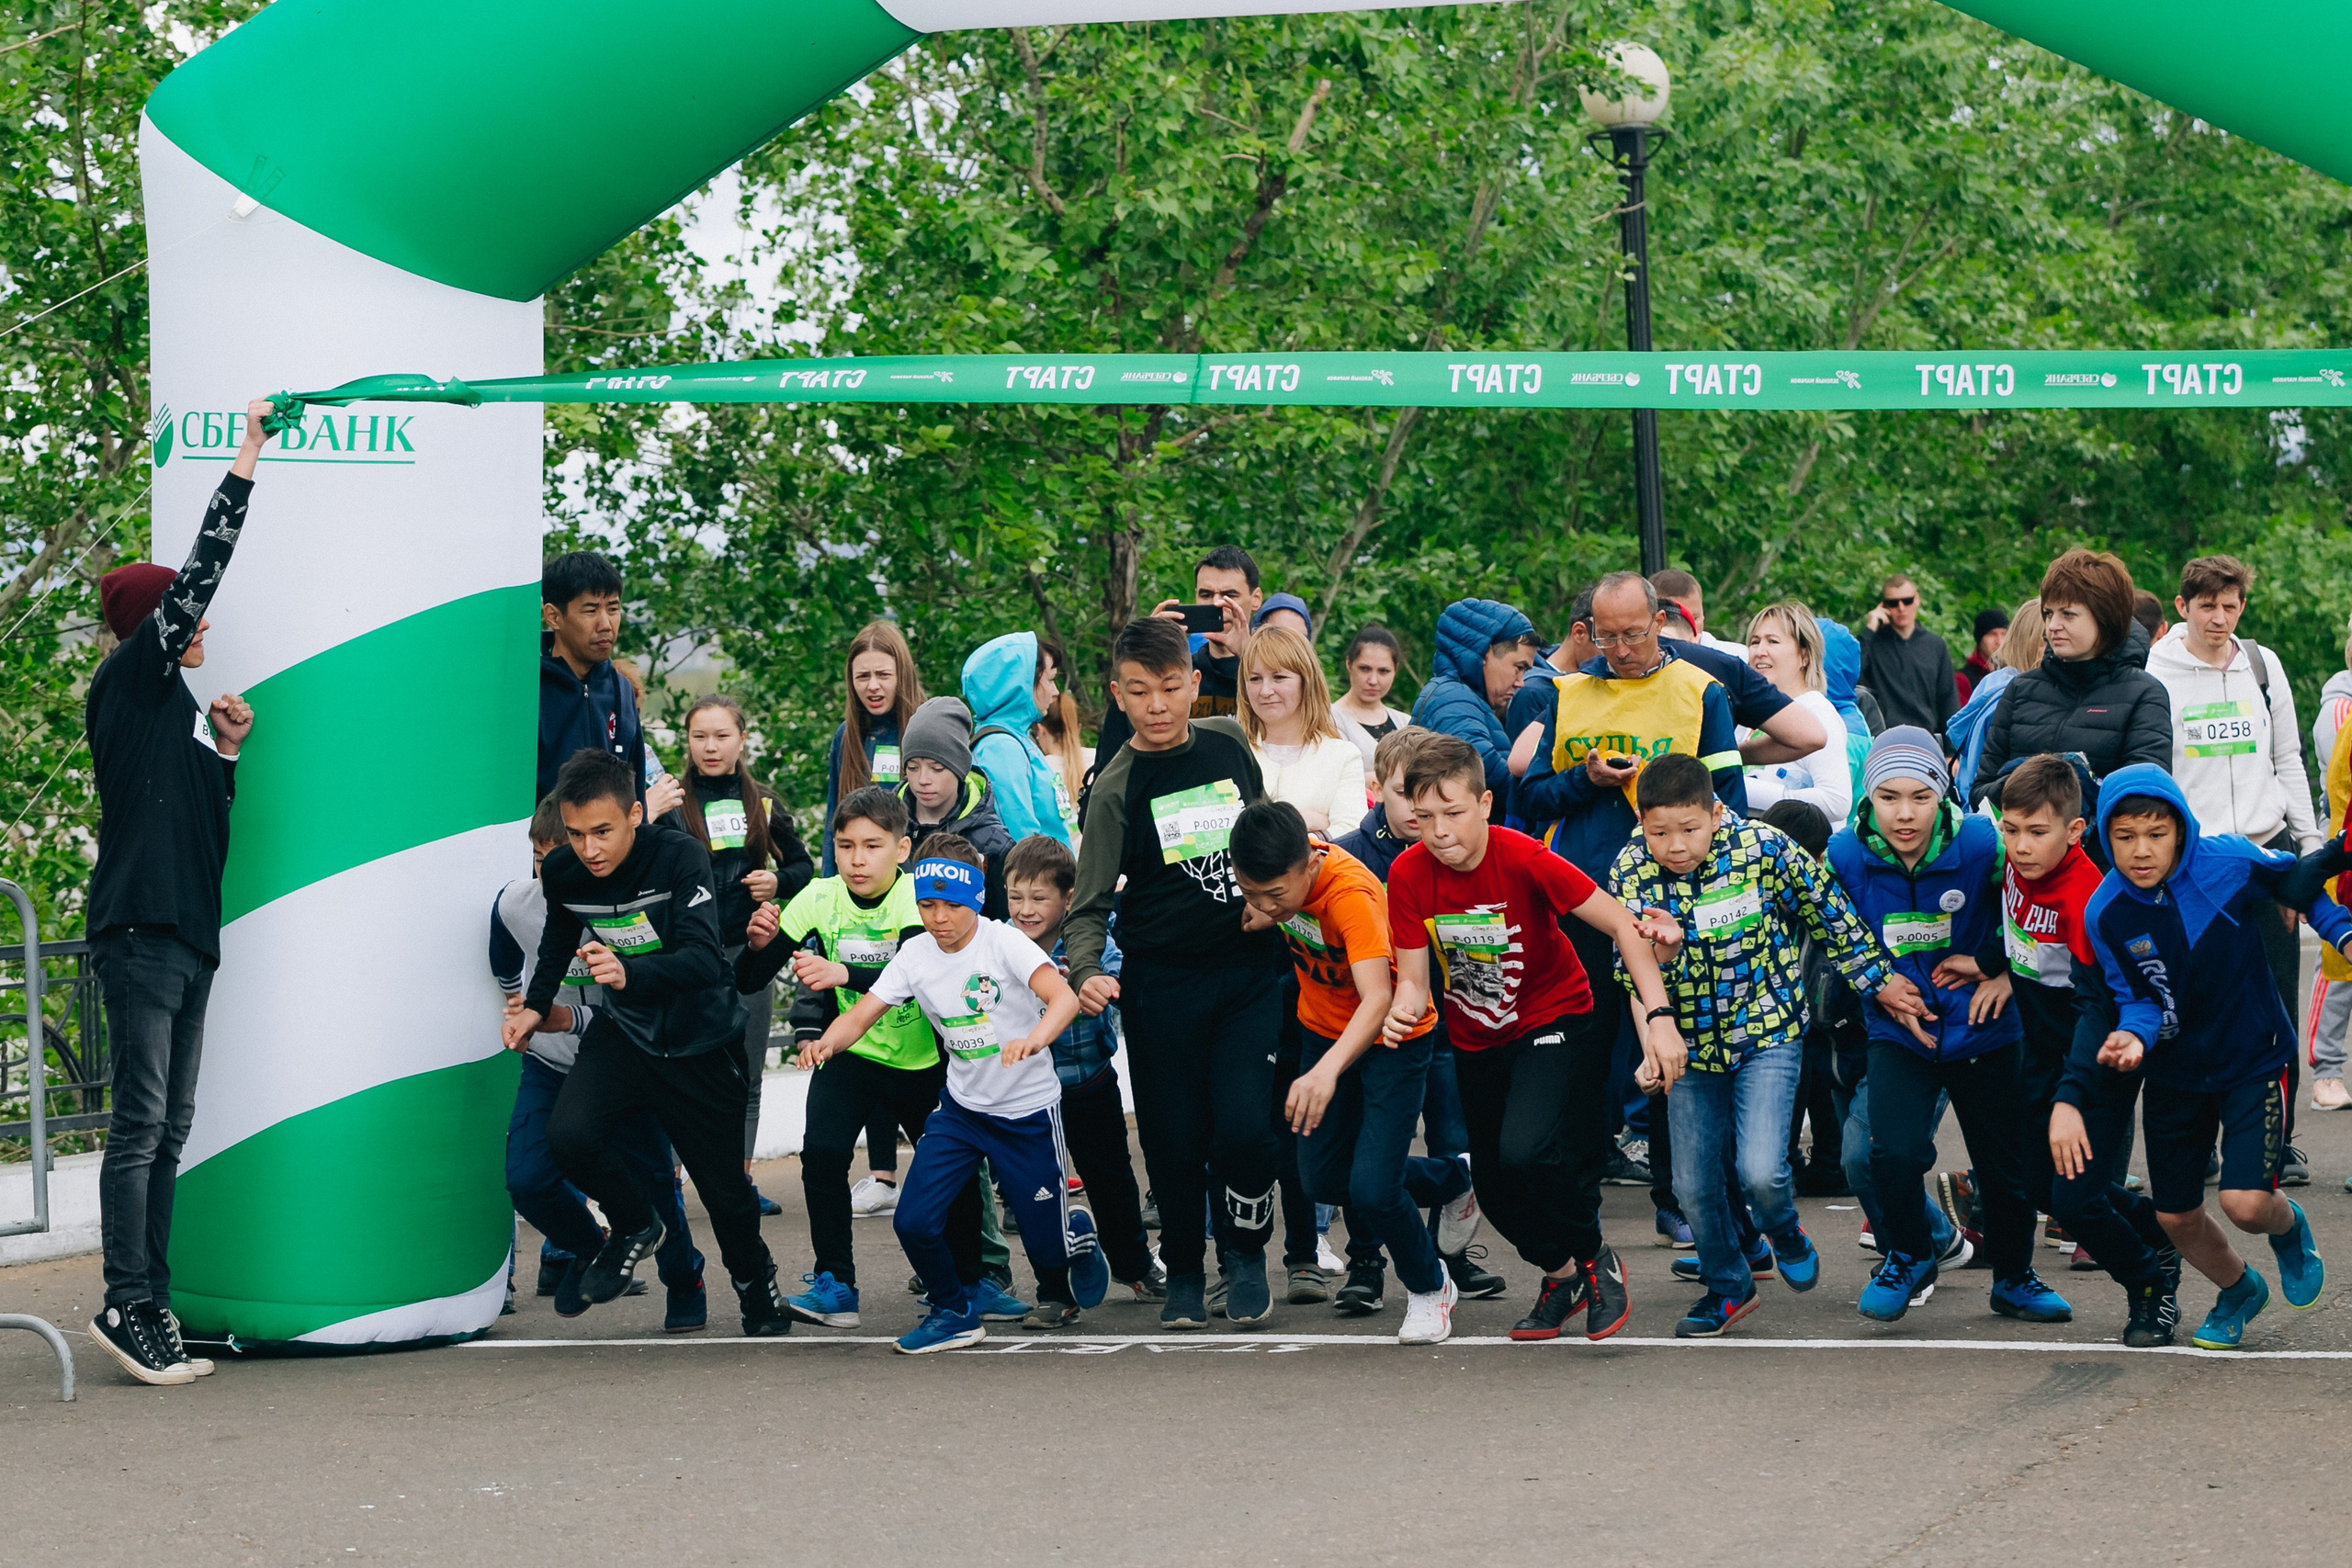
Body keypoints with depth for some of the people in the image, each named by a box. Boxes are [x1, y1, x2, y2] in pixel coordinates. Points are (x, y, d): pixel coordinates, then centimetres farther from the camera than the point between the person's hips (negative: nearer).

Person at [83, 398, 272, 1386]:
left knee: (169, 1127, 7)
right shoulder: (127, 682, -2)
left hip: (187, 933, 9)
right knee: (142, 1123, -11)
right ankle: (127, 1306, -11)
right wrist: (246, 458, -6)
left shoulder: (179, 710, 22)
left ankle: (153, 1308, 9)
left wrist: (228, 751, 11)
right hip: (136, 927, -9)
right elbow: (202, 573, -9)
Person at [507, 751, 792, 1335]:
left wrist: (629, 973, -52)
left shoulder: (679, 855, -24)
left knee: (723, 1184, 3)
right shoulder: (561, 872, -9)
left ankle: (755, 1281, 36)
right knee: (569, 1134, -24)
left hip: (699, 1039, -3)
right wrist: (536, 1004, 4)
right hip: (623, 1030, 3)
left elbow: (702, 958, -36)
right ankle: (635, 1227, 6)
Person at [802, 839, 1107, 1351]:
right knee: (914, 1221, -11)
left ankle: (1075, 1233, 39)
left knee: (1046, 1245, 1)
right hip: (961, 1108, 4)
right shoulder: (914, 955, -5)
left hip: (1029, 1111, -4)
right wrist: (828, 1041, -31)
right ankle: (955, 1311, 15)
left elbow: (1064, 997, -32)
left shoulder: (1003, 942, -19)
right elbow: (862, 1014, -8)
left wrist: (1035, 1039, -53)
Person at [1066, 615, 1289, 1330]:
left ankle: (1247, 1253, 13)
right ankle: (1184, 1272, 23)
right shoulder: (1117, 789, -7)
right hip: (1162, 984, -1)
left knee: (1244, 1124, -12)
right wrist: (1086, 973, -27)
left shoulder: (1230, 743, 3)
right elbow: (1090, 904, -11)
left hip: (1250, 968, 2)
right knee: (1175, 1136, 2)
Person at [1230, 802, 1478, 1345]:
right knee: (1323, 1180, 10)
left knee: (1371, 1189, -16)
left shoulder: (1351, 892, -36)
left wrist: (1328, 1072, -61)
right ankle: (1452, 1179, 36)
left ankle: (1428, 1287, 14)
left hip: (1390, 1036, -7)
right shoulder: (1278, 869, -18)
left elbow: (1378, 998, -48)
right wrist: (1267, 918, -12)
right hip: (1323, 1029, 7)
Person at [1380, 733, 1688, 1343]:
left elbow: (1623, 926, -23)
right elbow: (1414, 977, -11)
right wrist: (1403, 1009, -35)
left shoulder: (1522, 859, -26)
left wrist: (1658, 1015, -32)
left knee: (1525, 1153, -27)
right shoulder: (1409, 874, -16)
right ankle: (1562, 1271, 40)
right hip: (1475, 1039, 5)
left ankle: (1595, 1260, -1)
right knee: (1496, 1193, 11)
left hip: (1553, 1020, -5)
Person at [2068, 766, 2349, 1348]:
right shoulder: (2104, 913, -16)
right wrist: (2135, 1035, -30)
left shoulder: (2228, 862, -20)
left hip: (2252, 1058, -3)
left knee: (2246, 1202, -16)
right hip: (2174, 1074, 3)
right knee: (2176, 1216, 8)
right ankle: (2238, 1291, 41)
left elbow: (2297, 882, 1)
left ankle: (2289, 1227, 23)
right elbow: (2136, 999, -9)